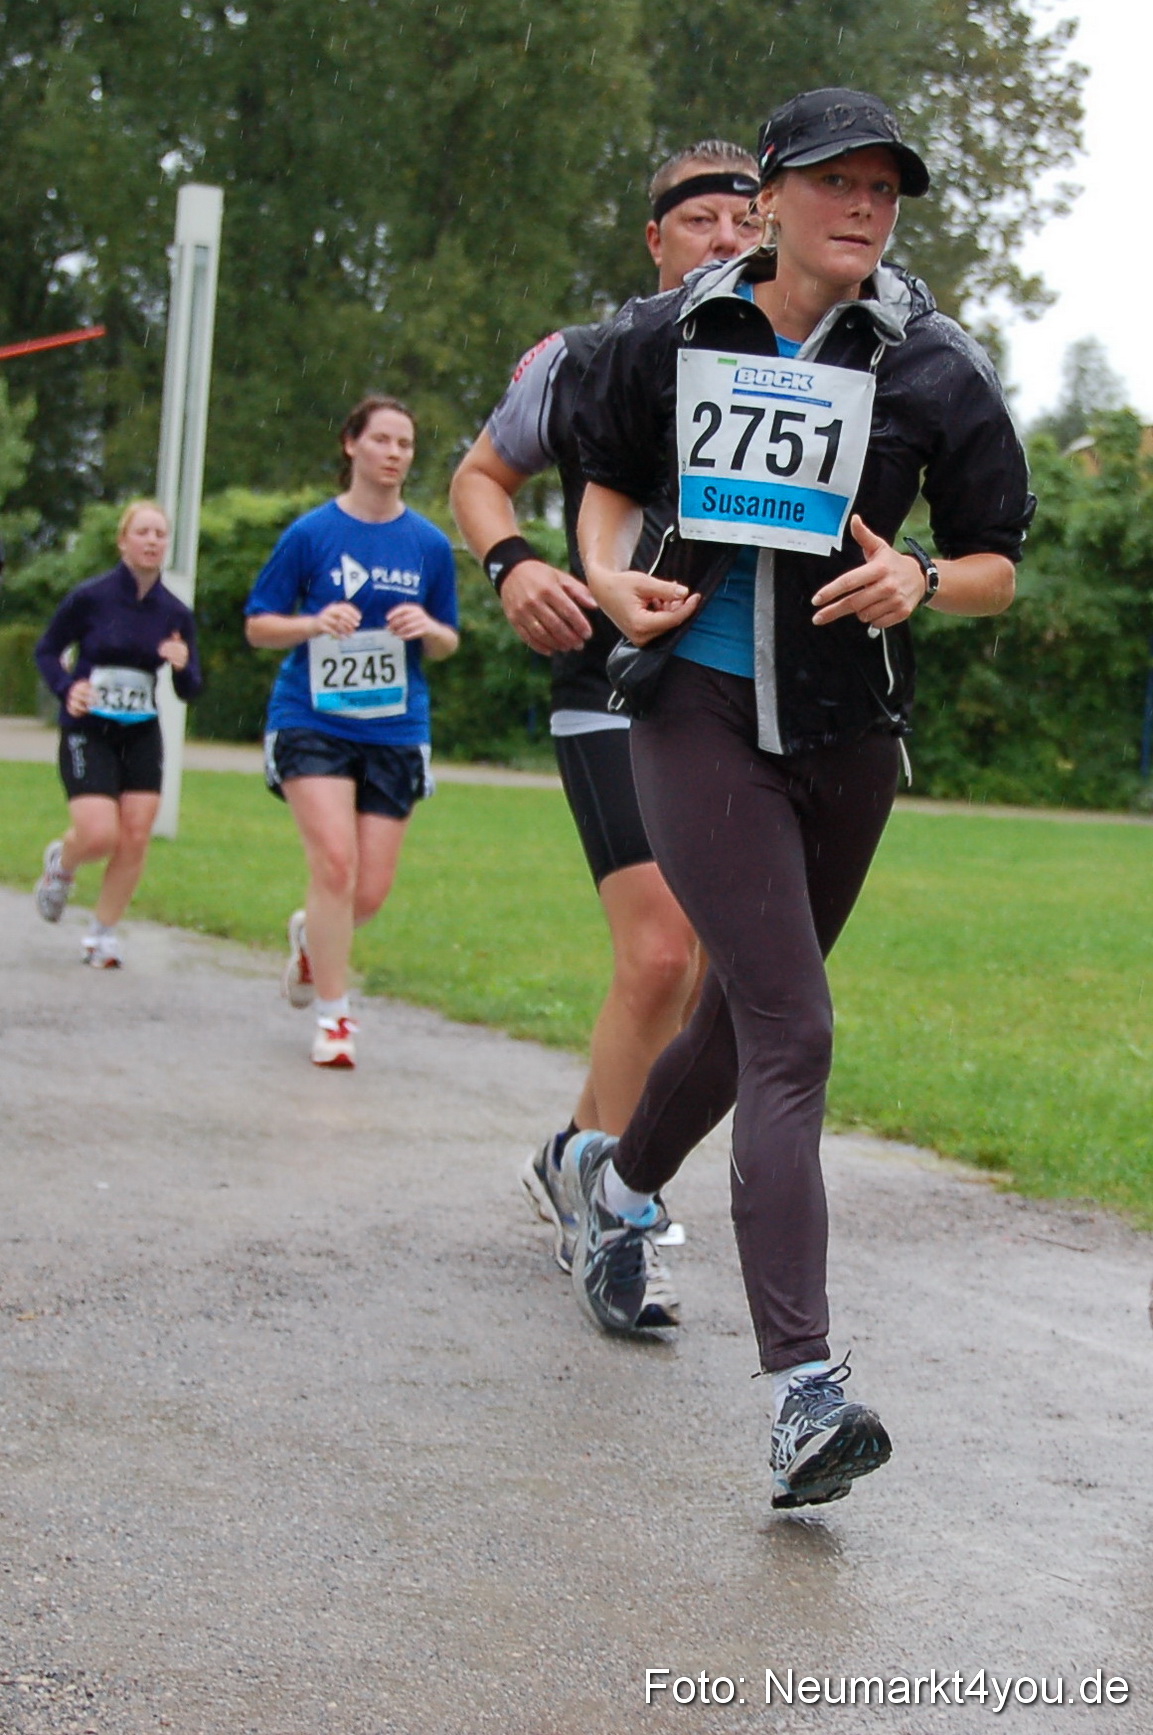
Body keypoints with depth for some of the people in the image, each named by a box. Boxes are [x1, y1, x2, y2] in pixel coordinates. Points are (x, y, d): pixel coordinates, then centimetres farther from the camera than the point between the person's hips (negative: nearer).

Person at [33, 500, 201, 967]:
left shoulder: (175, 613, 1)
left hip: (142, 737, 4)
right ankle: (60, 862, 21)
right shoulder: (89, 597, -9)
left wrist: (183, 666, -17)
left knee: (135, 840, -4)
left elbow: (189, 692, 6)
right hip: (87, 733, -4)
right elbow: (47, 651, 2)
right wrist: (66, 687, -17)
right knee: (99, 837, -15)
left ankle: (102, 935, 15)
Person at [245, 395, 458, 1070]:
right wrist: (315, 623, -16)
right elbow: (259, 626, 3)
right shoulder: (312, 533, -1)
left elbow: (448, 643, 15)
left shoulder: (430, 544, 6)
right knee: (335, 863, -17)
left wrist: (429, 629, -9)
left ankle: (311, 934, 37)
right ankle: (334, 1016, -3)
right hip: (312, 722, -3)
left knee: (371, 891, 1)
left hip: (395, 730, 3)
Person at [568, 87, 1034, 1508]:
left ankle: (617, 1180, 50)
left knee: (748, 1018, 16)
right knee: (791, 1031, -17)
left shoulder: (930, 367, -1)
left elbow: (997, 568, 4)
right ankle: (802, 1392, -22)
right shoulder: (672, 337, 2)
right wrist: (608, 575, -2)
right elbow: (610, 475, 19)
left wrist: (920, 579, -18)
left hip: (844, 736, 3)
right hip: (697, 711, -2)